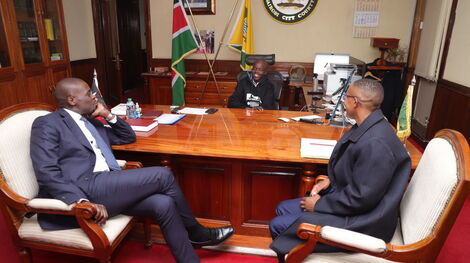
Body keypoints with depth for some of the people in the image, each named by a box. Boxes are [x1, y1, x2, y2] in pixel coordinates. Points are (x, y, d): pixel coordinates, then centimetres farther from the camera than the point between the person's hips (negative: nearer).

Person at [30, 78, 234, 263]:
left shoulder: (91, 123, 25)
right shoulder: (47, 124, 1)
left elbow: (128, 137, 31)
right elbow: (47, 172, -12)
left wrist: (109, 115, 14)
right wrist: (81, 202, -24)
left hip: (106, 189, 8)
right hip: (81, 191, -8)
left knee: (163, 204, -17)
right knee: (162, 175, -16)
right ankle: (194, 231, 5)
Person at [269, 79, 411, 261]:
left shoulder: (375, 143, -30)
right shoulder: (366, 127, 1)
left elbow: (361, 198, -26)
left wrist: (319, 204, -14)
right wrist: (330, 181, 1)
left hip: (361, 222, -9)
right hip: (346, 198, 10)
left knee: (278, 226, -11)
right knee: (283, 209, 11)